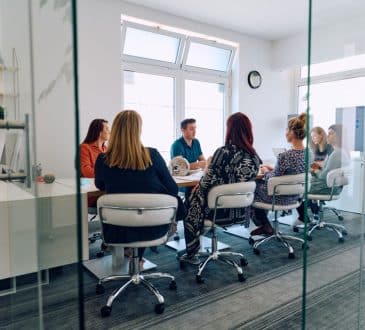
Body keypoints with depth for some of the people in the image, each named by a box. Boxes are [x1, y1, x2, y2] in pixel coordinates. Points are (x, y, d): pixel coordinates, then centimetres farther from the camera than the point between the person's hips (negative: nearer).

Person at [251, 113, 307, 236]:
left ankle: (265, 226, 30)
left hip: (281, 198, -7)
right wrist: (272, 169, 10)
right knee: (261, 182, 25)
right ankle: (264, 224, 32)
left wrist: (266, 171, -2)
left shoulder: (285, 156, -30)